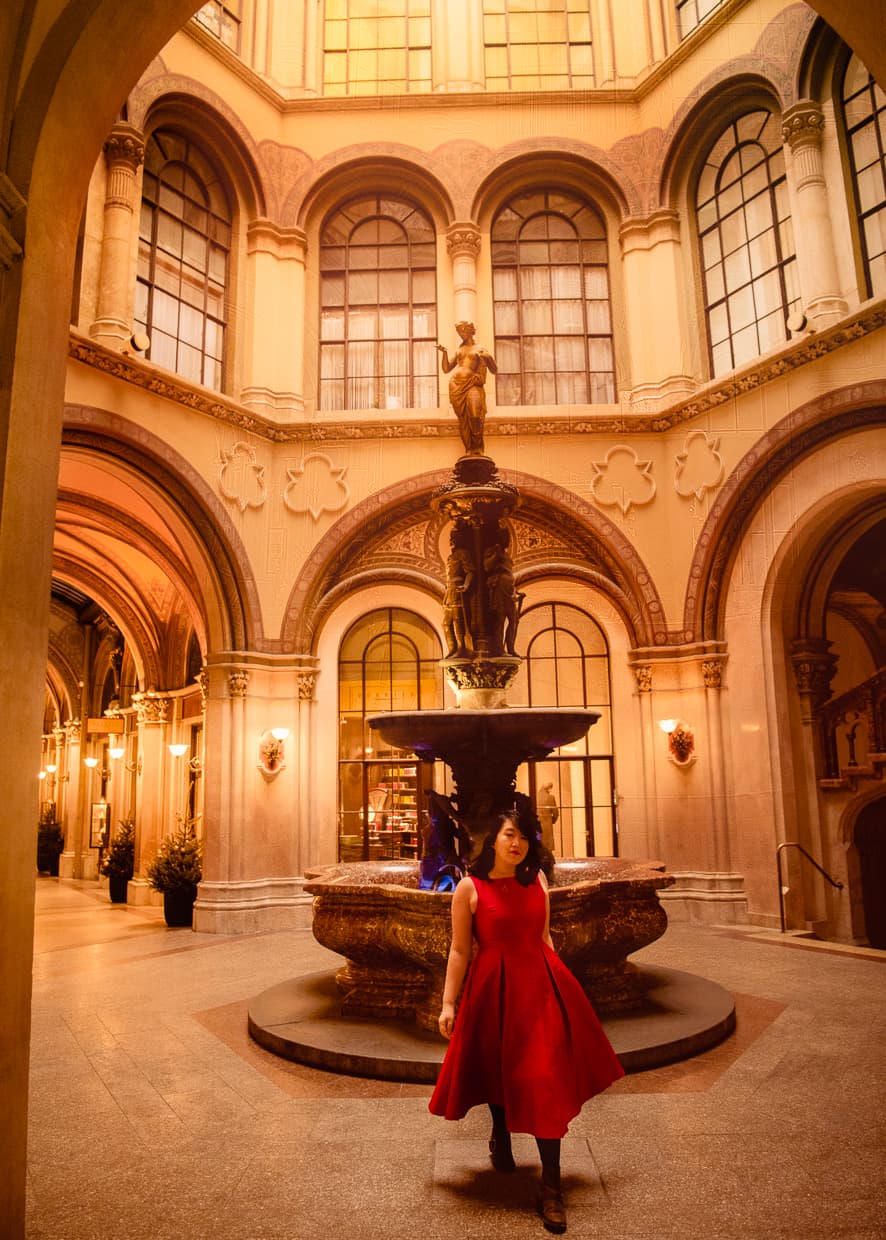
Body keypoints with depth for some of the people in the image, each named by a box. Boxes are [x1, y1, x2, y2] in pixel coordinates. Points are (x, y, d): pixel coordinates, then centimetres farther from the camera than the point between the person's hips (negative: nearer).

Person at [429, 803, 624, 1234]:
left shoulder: (536, 881, 1)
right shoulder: (469, 888, -9)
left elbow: (544, 938, 11)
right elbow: (459, 949, -6)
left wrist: (556, 982, 13)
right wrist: (448, 1003, -7)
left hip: (540, 986, 2)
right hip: (493, 988, -2)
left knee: (546, 1083, 1)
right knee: (498, 1071, 17)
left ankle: (550, 1187, 12)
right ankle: (500, 1139, 48)